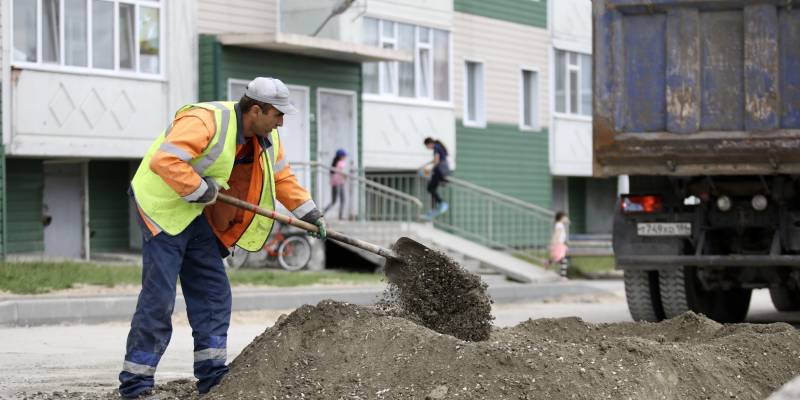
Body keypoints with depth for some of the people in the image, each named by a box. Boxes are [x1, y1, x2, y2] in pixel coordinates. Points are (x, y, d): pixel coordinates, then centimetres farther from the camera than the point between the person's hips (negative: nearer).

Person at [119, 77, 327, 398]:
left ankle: (212, 373, 13)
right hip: (164, 206, -9)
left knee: (213, 292, 7)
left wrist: (310, 213, 12)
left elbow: (282, 178, 17)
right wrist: (200, 189, -27)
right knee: (158, 296, -12)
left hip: (197, 215, 9)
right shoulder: (205, 121, -26)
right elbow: (164, 161, -35)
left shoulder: (267, 139, 3)